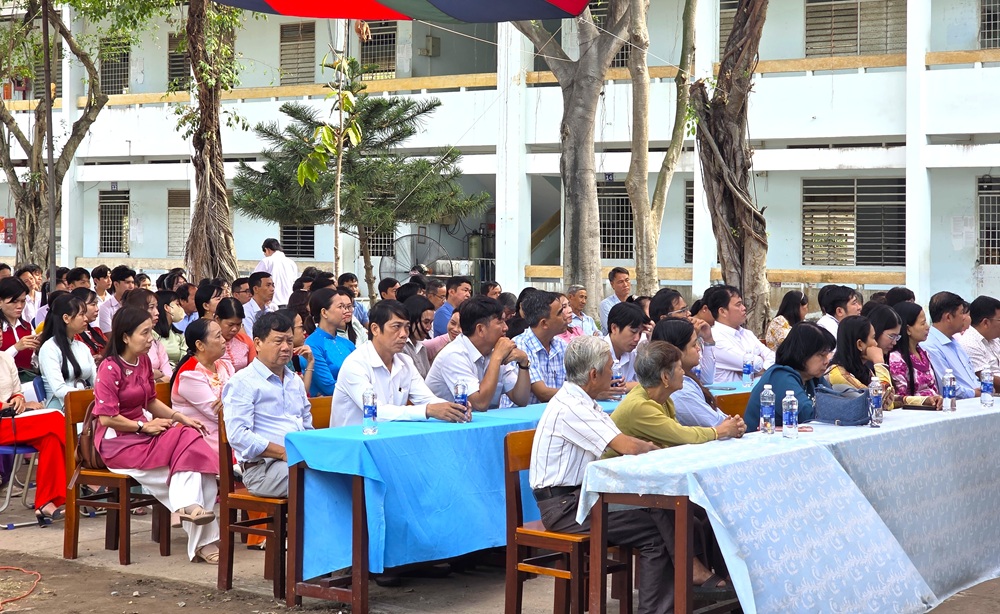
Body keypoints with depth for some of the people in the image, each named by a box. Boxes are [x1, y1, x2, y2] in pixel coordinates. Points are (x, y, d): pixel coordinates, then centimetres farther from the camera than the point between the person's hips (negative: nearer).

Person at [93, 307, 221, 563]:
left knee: (190, 438, -20)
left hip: (141, 436, 7)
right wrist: (144, 426, -13)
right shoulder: (110, 368, -14)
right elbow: (107, 418, -18)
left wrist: (180, 417, 6)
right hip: (116, 441, -7)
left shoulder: (143, 362, 10)